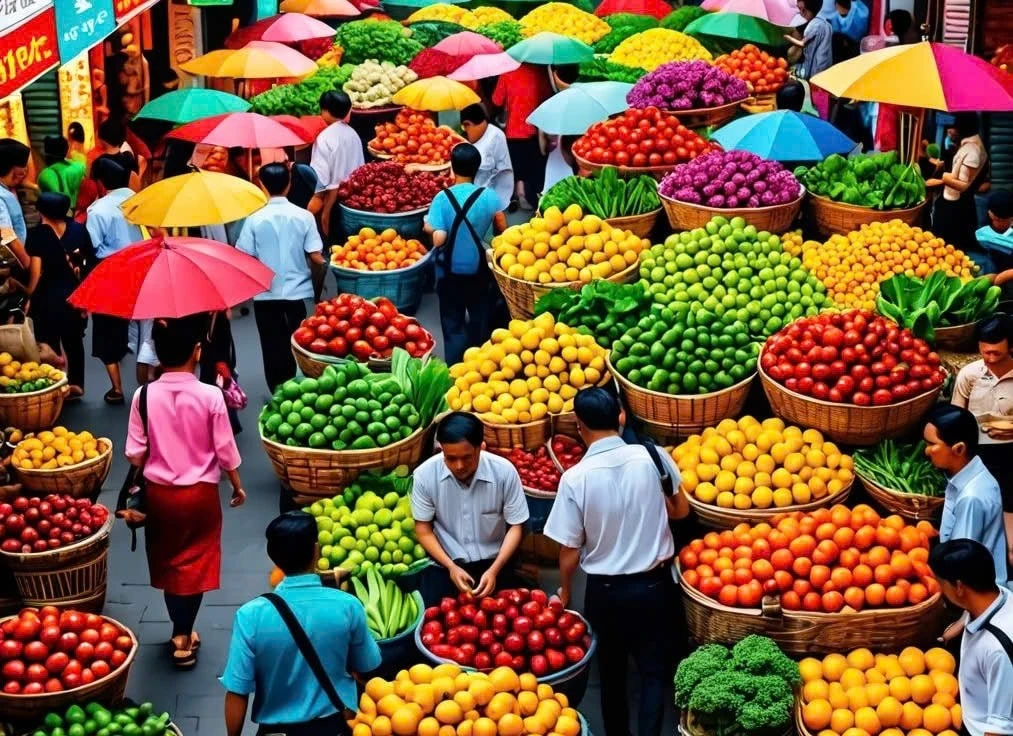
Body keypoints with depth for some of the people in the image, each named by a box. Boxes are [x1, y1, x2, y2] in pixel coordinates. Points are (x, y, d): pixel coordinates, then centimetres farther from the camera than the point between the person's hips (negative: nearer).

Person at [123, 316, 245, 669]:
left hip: (158, 492, 2)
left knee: (168, 561, 18)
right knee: (194, 564, 10)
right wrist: (237, 485, 8)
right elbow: (225, 451, -9)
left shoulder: (144, 395, -12)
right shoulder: (210, 396, -17)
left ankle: (180, 631, 28)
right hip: (200, 492, -2)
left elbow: (136, 453, -6)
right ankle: (183, 638, 12)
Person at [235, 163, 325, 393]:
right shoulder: (303, 216, -9)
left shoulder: (255, 219, -10)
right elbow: (316, 257, -9)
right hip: (296, 290, 1)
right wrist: (324, 262, 12)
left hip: (265, 293, -1)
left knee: (272, 346, 9)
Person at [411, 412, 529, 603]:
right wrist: (451, 567, -16)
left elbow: (516, 526, -6)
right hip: (445, 563, 0)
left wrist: (494, 570, -18)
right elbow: (423, 529, -3)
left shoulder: (504, 471, -16)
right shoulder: (425, 474, -15)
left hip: (493, 560, 0)